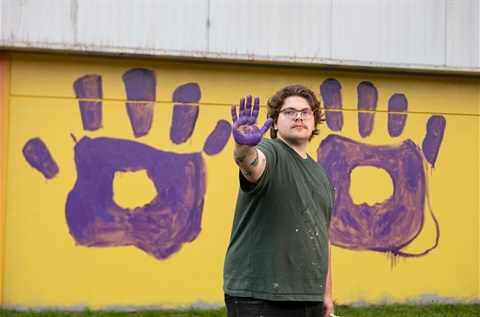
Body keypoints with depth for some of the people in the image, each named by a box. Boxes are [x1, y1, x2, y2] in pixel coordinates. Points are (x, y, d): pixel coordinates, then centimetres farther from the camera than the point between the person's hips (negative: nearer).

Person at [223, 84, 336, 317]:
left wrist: (326, 293, 19)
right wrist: (244, 147, -55)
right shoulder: (269, 153, -7)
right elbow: (252, 162, -32)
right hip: (258, 298, -7)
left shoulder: (321, 175, 16)